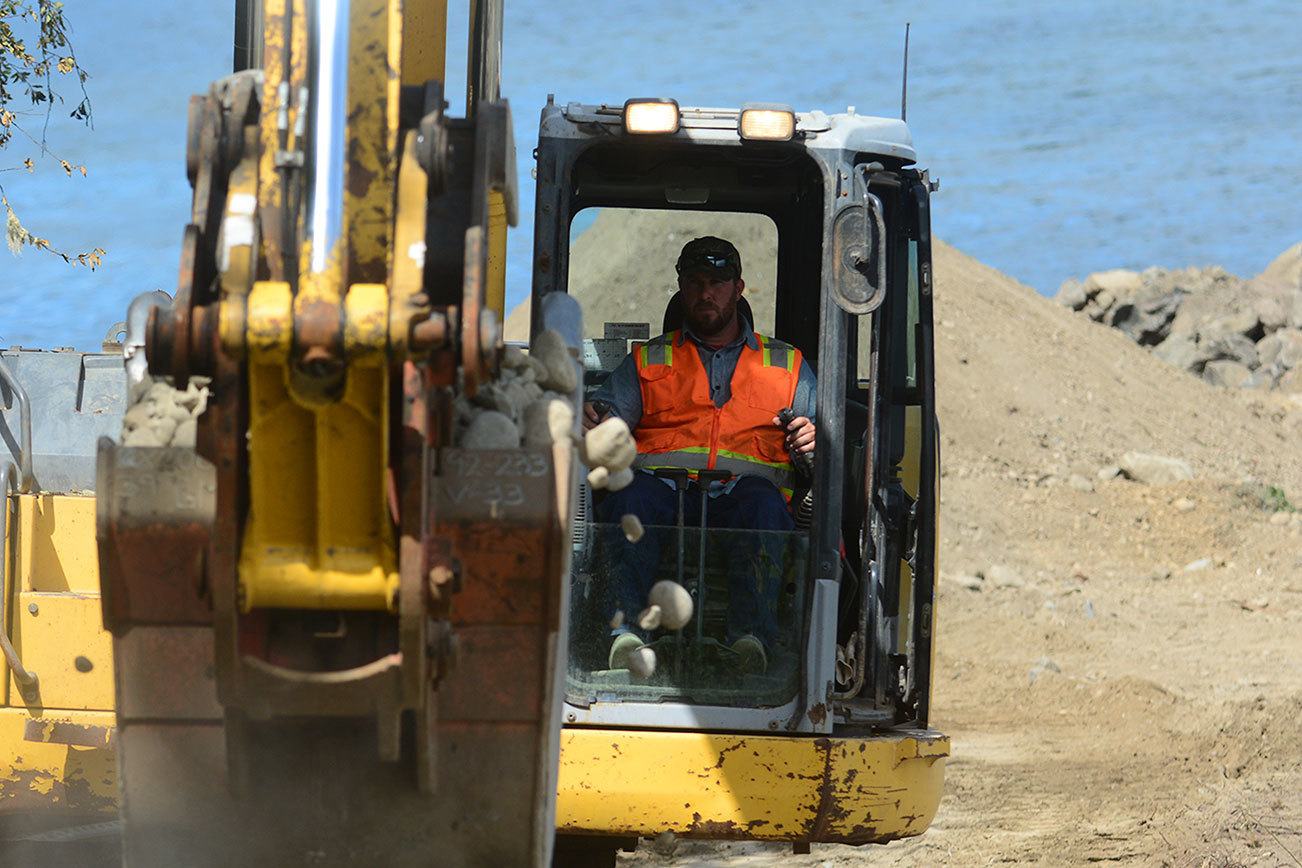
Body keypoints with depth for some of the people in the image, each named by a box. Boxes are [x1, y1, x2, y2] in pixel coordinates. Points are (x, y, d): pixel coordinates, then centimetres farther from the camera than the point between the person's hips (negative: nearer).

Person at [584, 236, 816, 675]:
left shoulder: (788, 365, 28)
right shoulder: (648, 361, 28)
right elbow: (610, 411, 15)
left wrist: (811, 437, -5)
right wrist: (592, 420, -10)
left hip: (742, 487, 0)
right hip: (662, 485, 0)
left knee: (763, 505, -38)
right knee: (632, 496, -37)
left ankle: (751, 634, -53)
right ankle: (627, 629, -50)